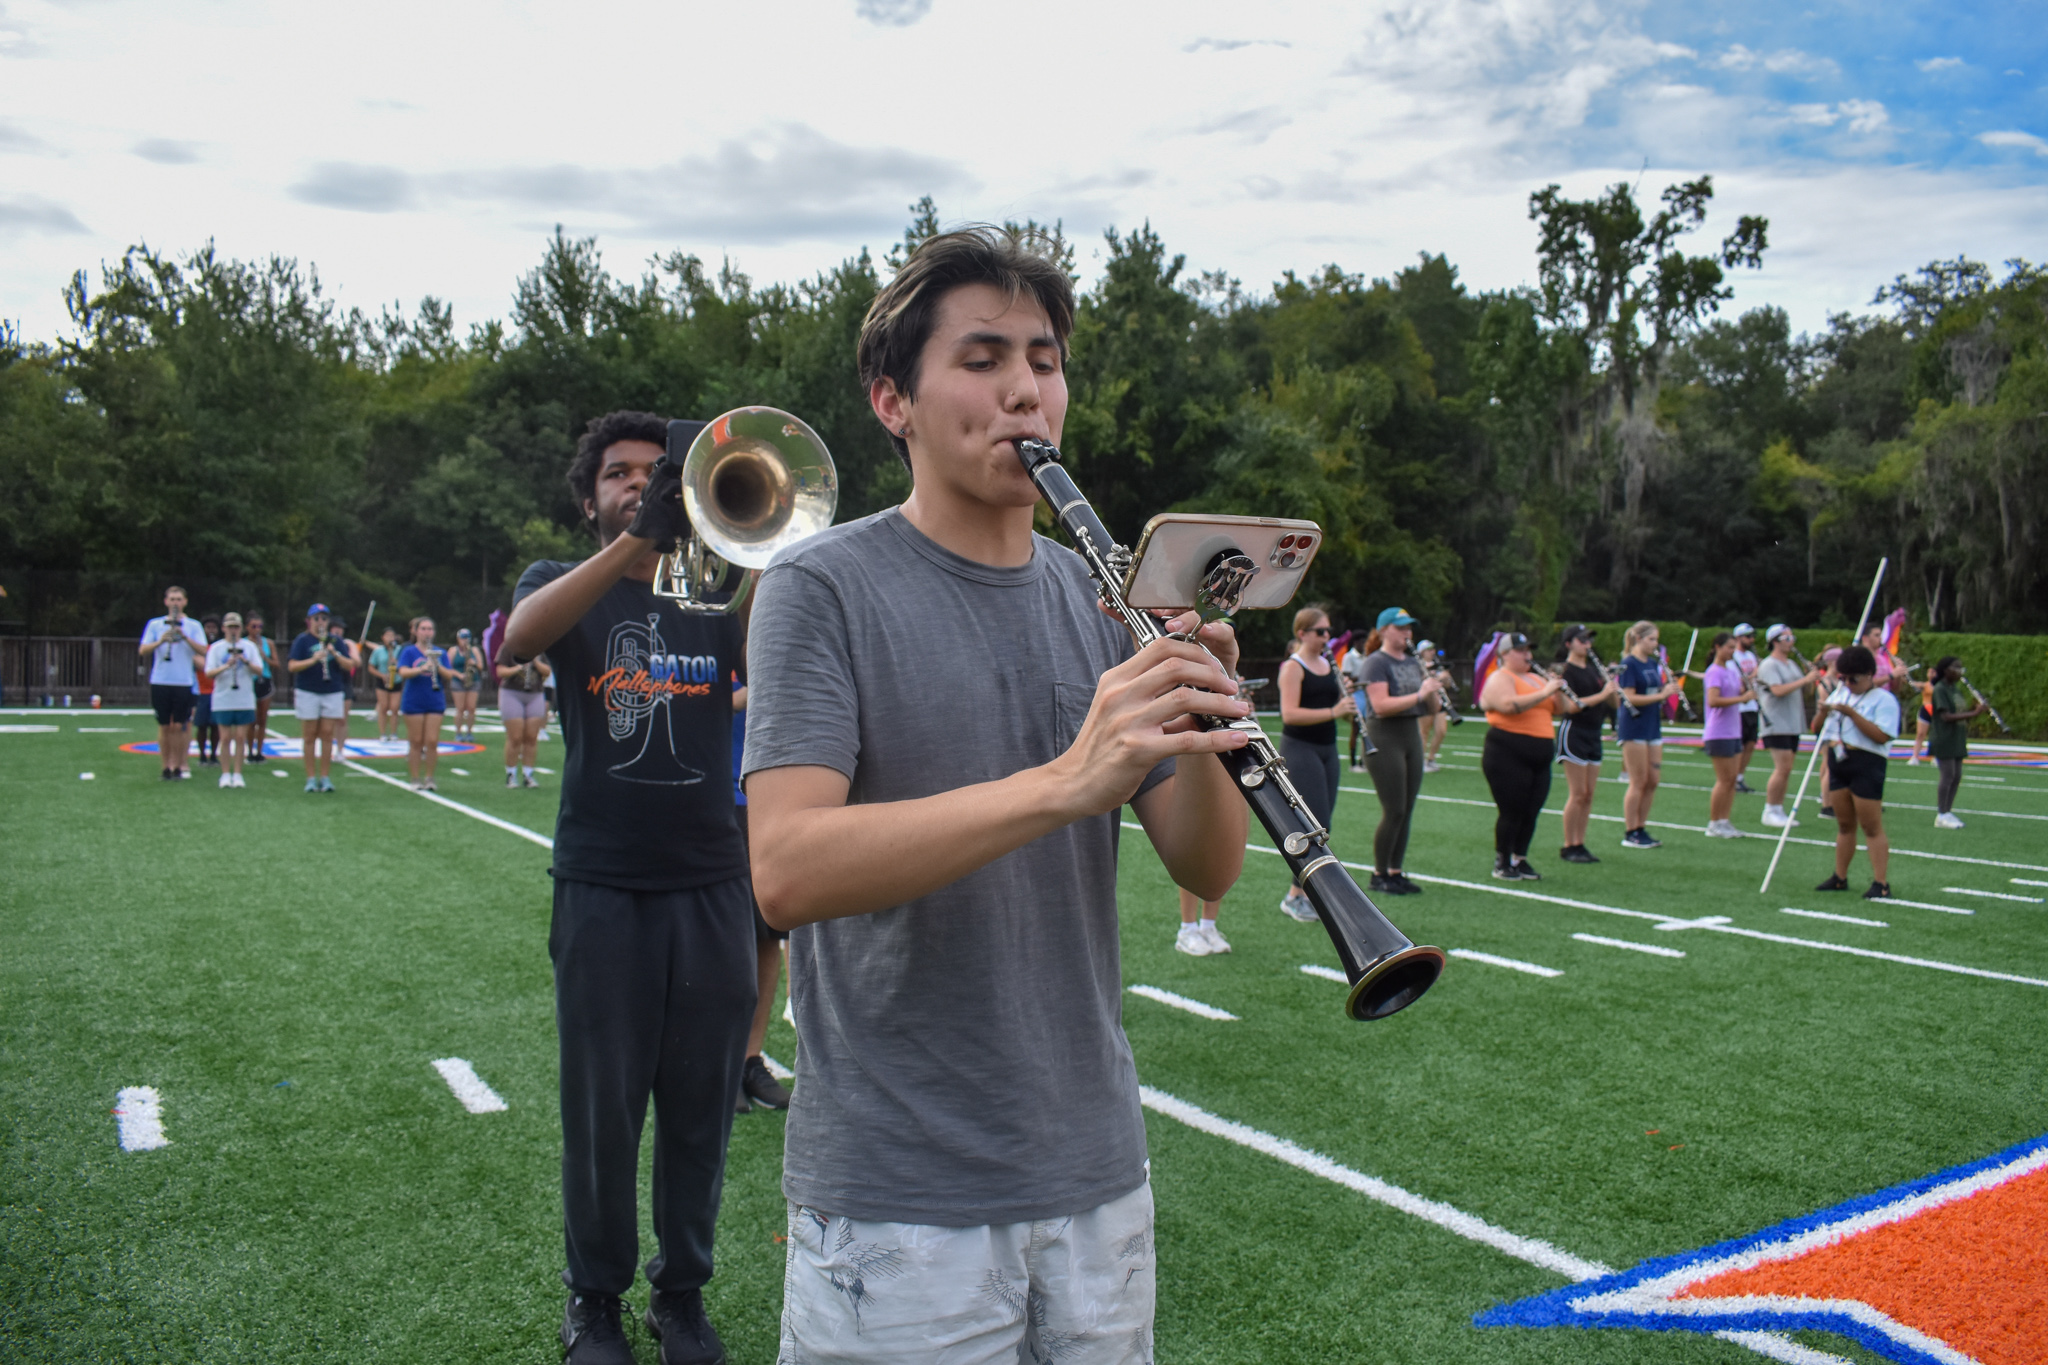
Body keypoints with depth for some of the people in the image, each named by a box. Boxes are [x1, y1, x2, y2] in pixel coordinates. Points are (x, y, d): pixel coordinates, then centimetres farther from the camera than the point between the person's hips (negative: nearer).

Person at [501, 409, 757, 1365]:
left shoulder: (715, 595, 10)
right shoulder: (565, 586, 6)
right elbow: (518, 641, -18)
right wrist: (636, 538, -30)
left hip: (711, 885, 2)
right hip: (603, 890, -1)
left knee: (701, 1109, 9)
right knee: (601, 1112, 6)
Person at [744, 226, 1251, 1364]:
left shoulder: (1099, 597, 5)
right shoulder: (823, 588, -10)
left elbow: (1206, 873, 1)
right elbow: (786, 870, -23)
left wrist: (1200, 733, -19)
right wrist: (1065, 782, -33)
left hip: (1096, 1175, 5)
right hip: (895, 1202, -5)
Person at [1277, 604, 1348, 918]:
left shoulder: (1328, 664, 13)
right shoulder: (1292, 667, -10)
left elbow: (1337, 704, 16)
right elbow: (1289, 714, -21)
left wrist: (1347, 695, -5)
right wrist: (1332, 712, -27)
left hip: (1326, 749, 8)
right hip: (1300, 749, -8)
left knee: (1320, 825, 8)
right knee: (1316, 825, -12)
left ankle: (1308, 892, 16)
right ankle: (1293, 897, -3)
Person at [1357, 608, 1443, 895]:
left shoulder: (1413, 663, 14)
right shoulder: (1376, 663, -8)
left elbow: (1433, 707, 13)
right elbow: (1381, 706, -21)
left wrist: (1435, 690, -8)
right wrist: (1419, 694, -24)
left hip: (1412, 737, 7)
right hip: (1384, 739, -7)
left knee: (1407, 811, 8)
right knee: (1394, 811, -7)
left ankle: (1396, 872, 17)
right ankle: (1379, 875, 6)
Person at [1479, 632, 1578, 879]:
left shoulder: (1537, 679, 19)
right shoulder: (1500, 679, -5)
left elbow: (1561, 709, 16)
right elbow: (1509, 705, -25)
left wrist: (1558, 691, -3)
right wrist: (1544, 693, -23)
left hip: (1540, 757, 7)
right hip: (1507, 756, -7)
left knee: (1531, 812, 7)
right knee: (1512, 812, -5)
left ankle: (1520, 859, 18)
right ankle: (1502, 864, 6)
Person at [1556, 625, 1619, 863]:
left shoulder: (1593, 670, 16)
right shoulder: (1566, 671, -8)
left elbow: (1613, 702, 13)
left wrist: (1613, 689, -7)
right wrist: (1602, 694, -21)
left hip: (1593, 735, 8)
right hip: (1574, 734, -8)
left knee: (1589, 794, 7)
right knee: (1578, 794, -7)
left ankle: (1580, 844, 13)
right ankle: (1568, 848, -1)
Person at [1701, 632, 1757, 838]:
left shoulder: (1731, 671, 14)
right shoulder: (1715, 672, -12)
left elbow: (1740, 694, 21)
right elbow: (1712, 701, -25)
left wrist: (1747, 688, 1)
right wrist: (1742, 697, -26)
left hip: (1734, 732, 9)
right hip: (1719, 734, -9)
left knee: (1732, 779, 8)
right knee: (1724, 780, -6)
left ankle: (1724, 822, 14)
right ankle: (1713, 825, 2)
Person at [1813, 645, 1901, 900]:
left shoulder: (1884, 699, -8)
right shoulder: (1841, 692, 14)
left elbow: (1882, 735, -22)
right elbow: (1820, 726, 18)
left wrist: (1851, 713, -23)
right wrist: (1823, 712, -4)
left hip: (1866, 764, -7)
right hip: (1838, 761, 7)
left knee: (1872, 827, -6)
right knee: (1844, 825, 14)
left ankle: (1881, 884, -4)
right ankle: (1840, 878, 20)